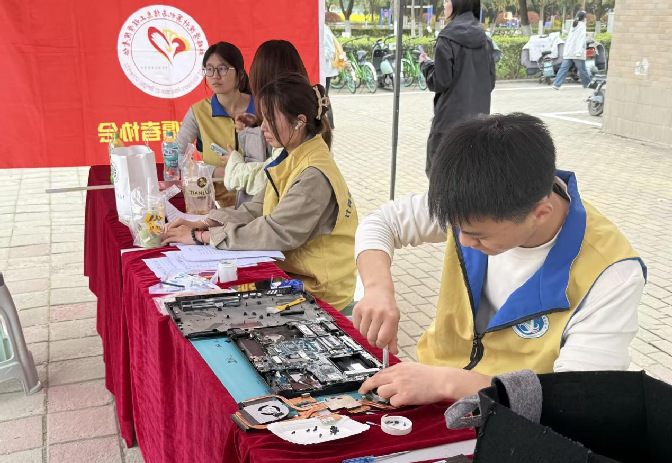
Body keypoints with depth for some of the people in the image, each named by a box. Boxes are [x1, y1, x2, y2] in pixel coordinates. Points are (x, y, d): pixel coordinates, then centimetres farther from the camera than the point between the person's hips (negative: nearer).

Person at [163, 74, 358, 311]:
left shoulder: (314, 176, -23)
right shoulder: (293, 161, 7)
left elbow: (276, 233, -26)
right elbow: (256, 210, 7)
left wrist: (201, 236, -21)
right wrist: (204, 224, -8)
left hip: (316, 290, -8)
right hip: (292, 271, 8)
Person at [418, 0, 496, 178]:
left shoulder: (448, 38, -11)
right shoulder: (482, 37, 8)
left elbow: (440, 81, -11)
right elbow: (491, 80, 12)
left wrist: (425, 64, 5)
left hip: (451, 117, -6)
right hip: (478, 116, 7)